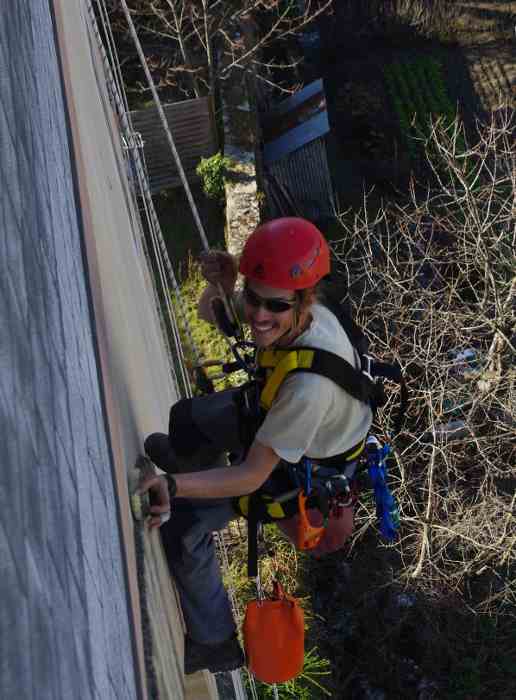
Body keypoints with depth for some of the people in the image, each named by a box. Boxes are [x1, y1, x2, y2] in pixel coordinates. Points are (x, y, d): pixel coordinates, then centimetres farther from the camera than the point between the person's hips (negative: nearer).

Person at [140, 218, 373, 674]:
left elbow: (253, 476, -37)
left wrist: (173, 488, -48)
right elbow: (209, 313, -5)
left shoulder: (309, 384, -46)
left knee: (181, 528, -7)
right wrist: (219, 286, -27)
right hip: (275, 412, 7)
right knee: (189, 416, 22)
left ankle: (214, 644, 17)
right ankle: (189, 465, 60)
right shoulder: (296, 311, -24)